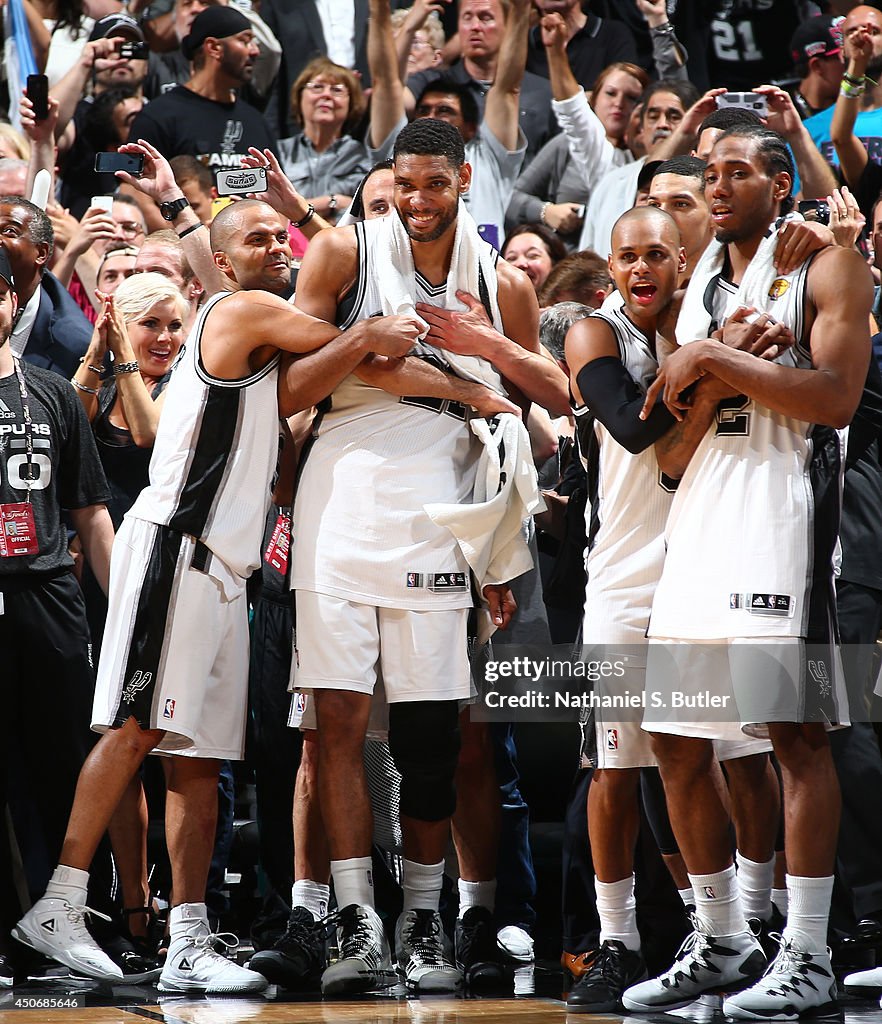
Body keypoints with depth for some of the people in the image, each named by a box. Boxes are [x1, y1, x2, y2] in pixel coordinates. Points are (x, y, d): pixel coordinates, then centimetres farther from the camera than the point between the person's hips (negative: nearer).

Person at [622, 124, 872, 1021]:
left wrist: (715, 360, -12)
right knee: (675, 742, 6)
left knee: (793, 728, -10)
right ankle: (720, 942, 18)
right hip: (697, 508, 8)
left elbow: (836, 398, -13)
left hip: (783, 501, -7)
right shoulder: (701, 282, 21)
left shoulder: (824, 267, 1)